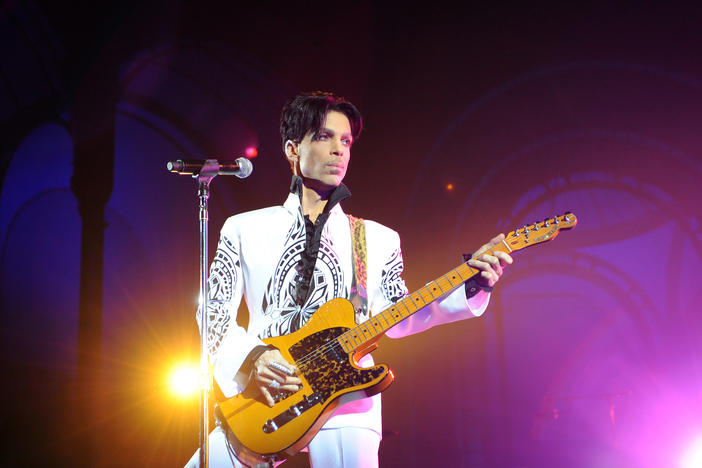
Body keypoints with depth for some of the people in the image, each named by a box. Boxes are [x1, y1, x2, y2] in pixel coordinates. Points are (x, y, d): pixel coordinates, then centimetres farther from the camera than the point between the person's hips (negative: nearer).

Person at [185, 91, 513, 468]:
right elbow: (214, 311, 8)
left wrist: (469, 286, -6)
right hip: (262, 399, 0)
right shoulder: (243, 229, 12)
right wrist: (250, 357, -11)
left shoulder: (379, 239, 15)